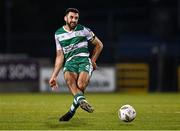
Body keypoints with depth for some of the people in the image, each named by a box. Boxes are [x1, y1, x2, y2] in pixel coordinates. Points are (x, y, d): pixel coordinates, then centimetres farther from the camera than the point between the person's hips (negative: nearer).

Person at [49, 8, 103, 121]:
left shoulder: (83, 30, 10)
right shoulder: (59, 34, 16)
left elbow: (99, 45, 20)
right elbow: (60, 56, 19)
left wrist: (92, 60, 15)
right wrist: (54, 75, 13)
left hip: (84, 60, -1)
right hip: (70, 62, 2)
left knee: (80, 85, -29)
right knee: (69, 78, -36)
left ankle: (72, 111, -9)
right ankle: (82, 100, -58)